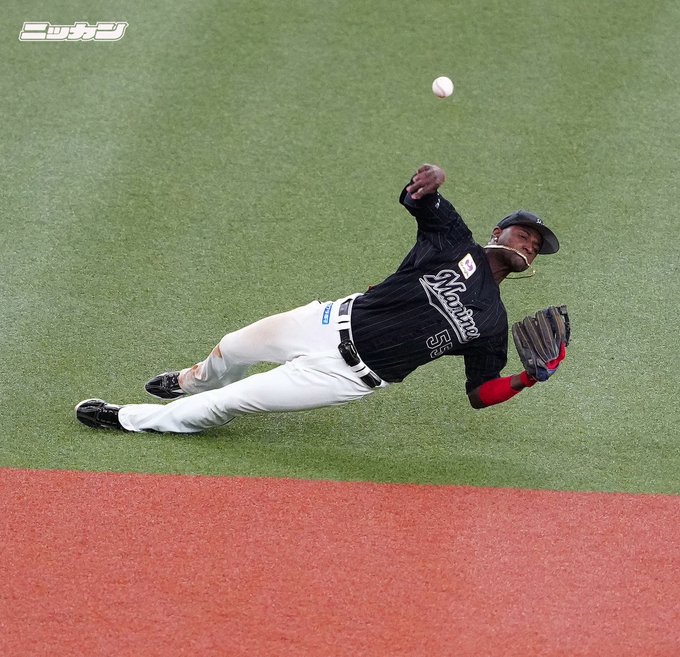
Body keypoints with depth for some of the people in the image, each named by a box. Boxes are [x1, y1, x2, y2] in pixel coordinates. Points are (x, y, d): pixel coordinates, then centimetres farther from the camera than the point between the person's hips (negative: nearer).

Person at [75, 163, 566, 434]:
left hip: (352, 372, -2)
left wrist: (524, 380, -20)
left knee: (234, 400, -5)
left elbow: (482, 393, 1)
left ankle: (129, 419, 10)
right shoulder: (455, 243, -3)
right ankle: (192, 382, 55)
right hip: (336, 322, 2)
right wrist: (428, 181, -41)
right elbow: (418, 197, -15)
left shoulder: (493, 322, -2)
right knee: (230, 351, 19)